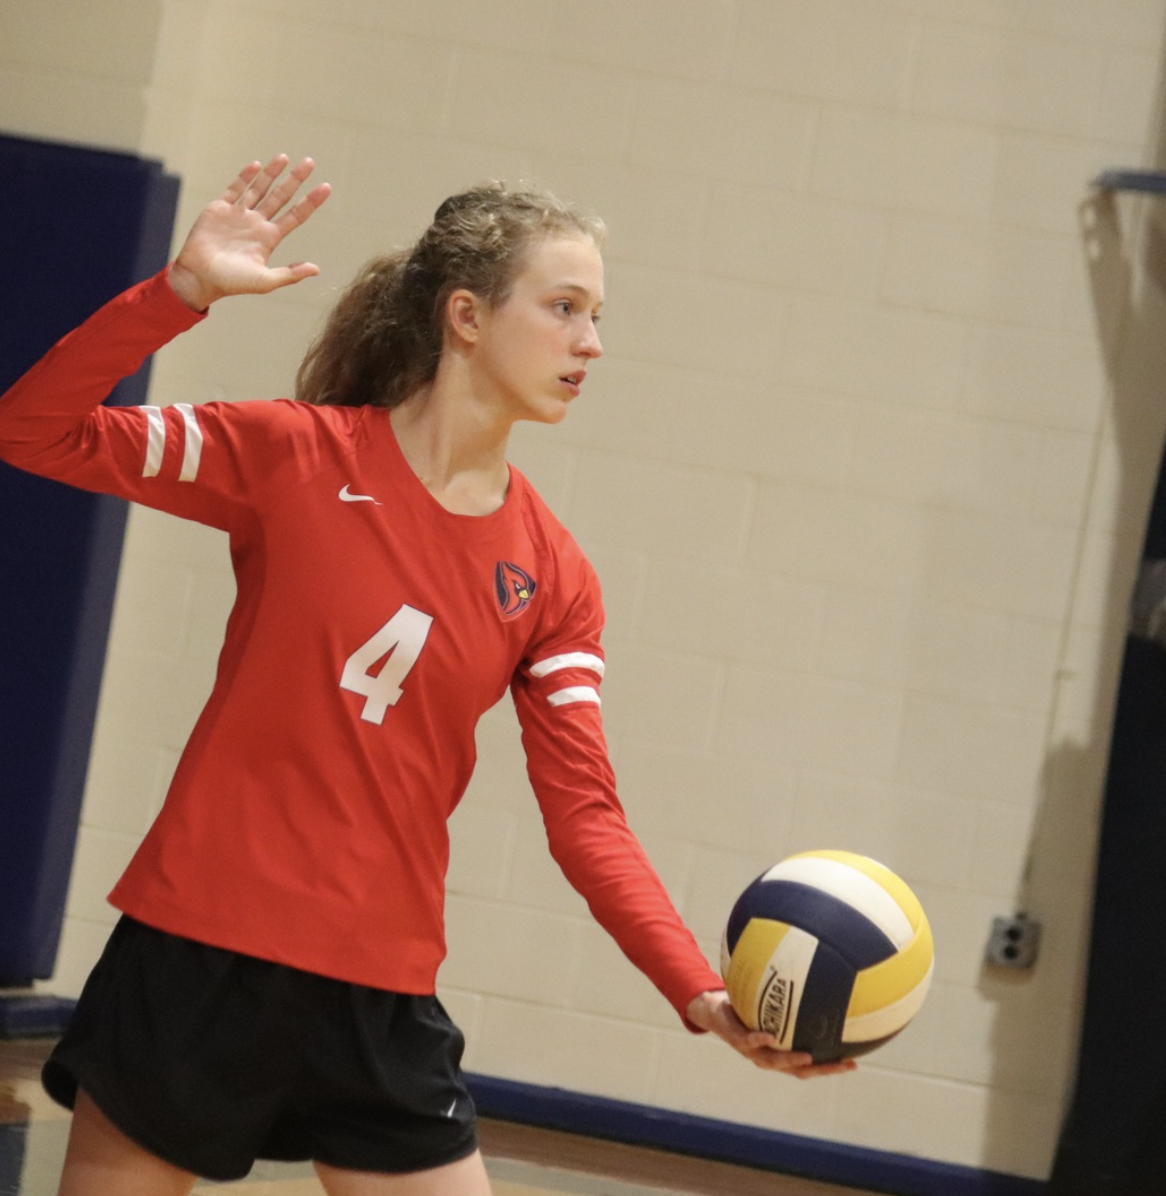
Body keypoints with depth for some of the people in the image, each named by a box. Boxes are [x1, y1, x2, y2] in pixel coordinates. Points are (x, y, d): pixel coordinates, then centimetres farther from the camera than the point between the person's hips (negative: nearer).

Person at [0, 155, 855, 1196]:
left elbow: (586, 817, 0)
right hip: (196, 960, -3)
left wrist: (703, 997, -13)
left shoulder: (552, 578, 3)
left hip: (382, 1006, 3)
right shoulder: (296, 456, -5)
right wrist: (183, 289, -19)